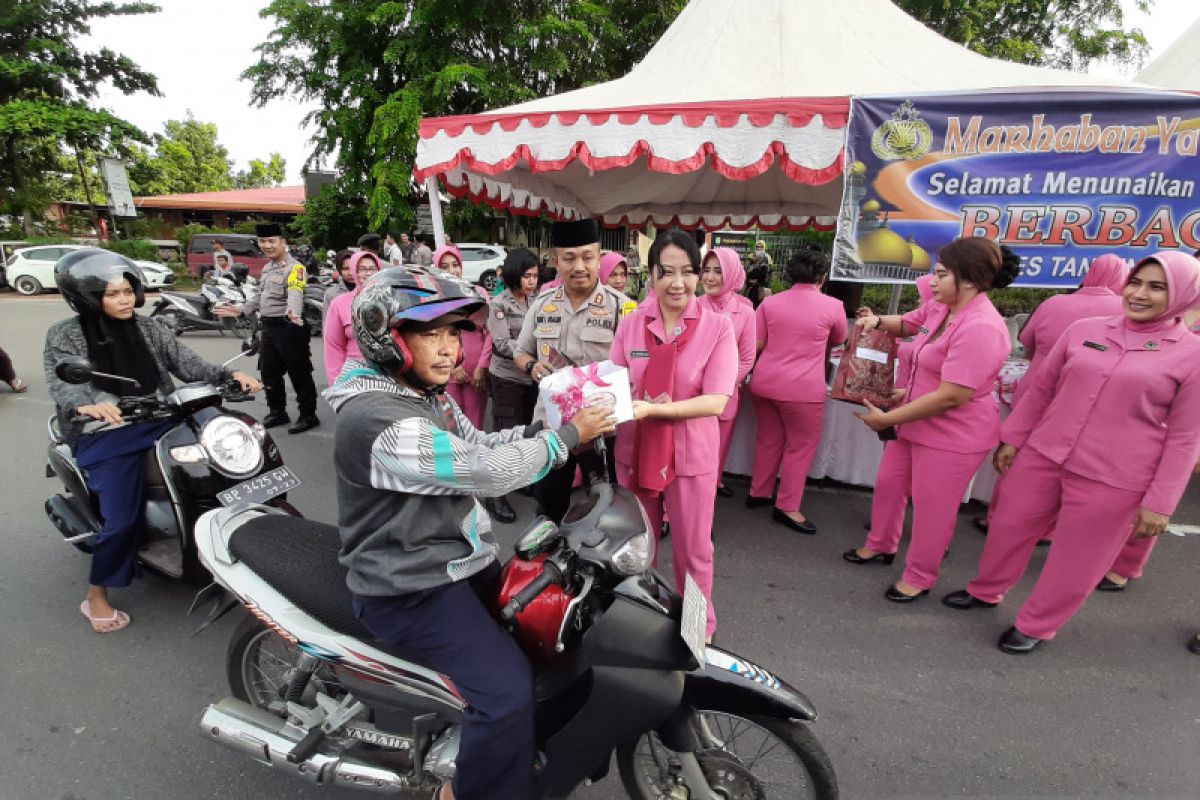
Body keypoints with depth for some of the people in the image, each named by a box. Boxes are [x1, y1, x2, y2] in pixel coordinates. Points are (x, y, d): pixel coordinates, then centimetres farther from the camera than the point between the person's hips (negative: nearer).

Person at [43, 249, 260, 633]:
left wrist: (230, 375, -16)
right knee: (124, 519, -14)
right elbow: (61, 384, -17)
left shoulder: (147, 327, 9)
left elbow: (186, 363, 2)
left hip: (159, 421, 5)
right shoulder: (65, 335, -2)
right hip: (106, 435, -4)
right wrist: (87, 403, -40)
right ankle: (96, 597, 9)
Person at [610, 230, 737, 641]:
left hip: (691, 453, -3)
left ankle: (699, 629, 41)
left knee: (692, 551, 14)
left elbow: (716, 401, -18)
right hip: (635, 449, 3)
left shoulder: (718, 327, -11)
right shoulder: (631, 324, -2)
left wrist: (650, 409, -27)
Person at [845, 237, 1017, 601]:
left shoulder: (980, 328, -29)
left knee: (932, 508, 8)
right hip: (916, 422, 9)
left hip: (953, 435, -9)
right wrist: (878, 321, -2)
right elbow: (906, 324, 22)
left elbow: (952, 396, -32)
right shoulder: (940, 308, -1)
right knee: (888, 484, 20)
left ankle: (919, 578, 29)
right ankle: (881, 546, 44)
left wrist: (887, 419, -25)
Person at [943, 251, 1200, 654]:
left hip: (1112, 479, -3)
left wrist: (1160, 501, -6)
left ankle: (1035, 625, 32)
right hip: (1042, 456, 3)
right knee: (1010, 528, 16)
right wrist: (1012, 438, 8)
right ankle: (986, 590, 40)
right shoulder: (1084, 330, 2)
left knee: (1074, 562, 11)